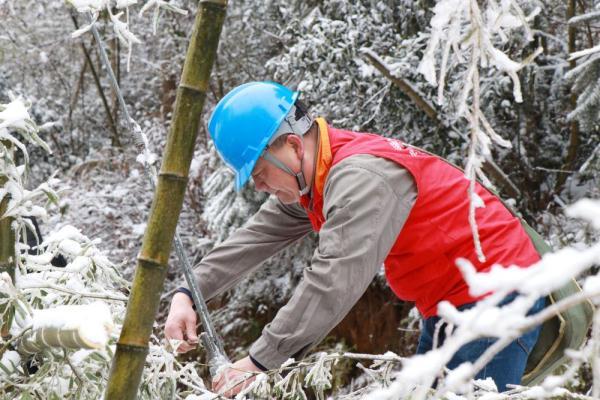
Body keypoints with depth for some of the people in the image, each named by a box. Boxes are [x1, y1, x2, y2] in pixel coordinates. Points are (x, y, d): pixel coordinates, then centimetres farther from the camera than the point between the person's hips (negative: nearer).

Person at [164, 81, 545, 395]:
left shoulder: (361, 176, -27)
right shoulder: (308, 176, 5)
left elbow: (334, 281, -34)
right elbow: (256, 238, 7)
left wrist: (259, 361, -32)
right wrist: (188, 293, -7)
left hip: (495, 300, -10)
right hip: (449, 304, 10)